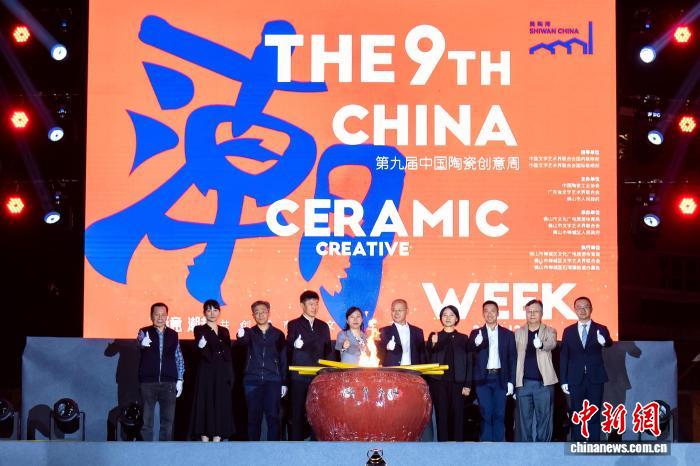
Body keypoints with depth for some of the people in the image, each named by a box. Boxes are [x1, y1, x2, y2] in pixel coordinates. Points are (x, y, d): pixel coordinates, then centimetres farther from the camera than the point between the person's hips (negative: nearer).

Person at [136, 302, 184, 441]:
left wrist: (180, 380, 7)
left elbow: (179, 358, 13)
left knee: (168, 419, 3)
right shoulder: (144, 332, 3)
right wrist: (142, 343, -43)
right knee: (146, 419, -1)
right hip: (147, 382, -2)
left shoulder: (173, 335, 10)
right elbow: (139, 341, -19)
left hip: (168, 383, 2)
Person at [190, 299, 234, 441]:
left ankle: (216, 442, 3)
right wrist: (201, 347, -35)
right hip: (206, 375, -4)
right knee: (205, 407, -5)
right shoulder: (200, 330, 1)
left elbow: (228, 355, 14)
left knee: (221, 408, 1)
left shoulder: (224, 331, 15)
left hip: (223, 376, 4)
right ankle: (205, 441, -4)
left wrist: (231, 377, 8)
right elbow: (204, 354, -13)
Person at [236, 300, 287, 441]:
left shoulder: (278, 334, 8)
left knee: (273, 416, -4)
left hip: (272, 381, 0)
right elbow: (243, 341, -18)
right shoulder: (249, 333, 6)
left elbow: (283, 359, 9)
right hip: (252, 380, 0)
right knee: (253, 417, 2)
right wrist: (240, 336, -43)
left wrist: (284, 383, 5)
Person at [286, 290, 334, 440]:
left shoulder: (323, 326, 17)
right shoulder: (294, 325, 6)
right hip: (300, 377, -3)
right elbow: (289, 350, 2)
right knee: (298, 414, -4)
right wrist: (296, 345, -20)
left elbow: (328, 351, 16)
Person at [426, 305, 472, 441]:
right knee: (441, 415, -2)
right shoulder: (434, 337, 10)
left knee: (458, 415, -2)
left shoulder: (463, 338, 10)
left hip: (457, 382, 0)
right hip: (439, 382, 0)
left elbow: (468, 363, 8)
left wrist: (467, 385, -1)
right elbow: (428, 359, 2)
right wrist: (433, 345, -18)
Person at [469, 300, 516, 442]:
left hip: (500, 378, 0)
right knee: (486, 414, 0)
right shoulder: (476, 333, 8)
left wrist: (511, 381, -2)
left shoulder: (508, 334, 8)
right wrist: (476, 343, -27)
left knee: (499, 415, 3)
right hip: (483, 378, 0)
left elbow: (512, 359, 6)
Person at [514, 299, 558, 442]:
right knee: (524, 418, 5)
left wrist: (541, 344, -43)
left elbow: (552, 344, -19)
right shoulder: (518, 333, 10)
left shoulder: (549, 331, 3)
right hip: (523, 383, 2)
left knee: (544, 418, 1)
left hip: (544, 382, -2)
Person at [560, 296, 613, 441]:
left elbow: (609, 343, -17)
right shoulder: (568, 331, 7)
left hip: (595, 379, -1)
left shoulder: (601, 329, 3)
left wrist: (604, 342, -41)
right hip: (576, 380, 1)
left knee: (594, 417, 1)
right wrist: (564, 381, 0)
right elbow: (563, 357, 6)